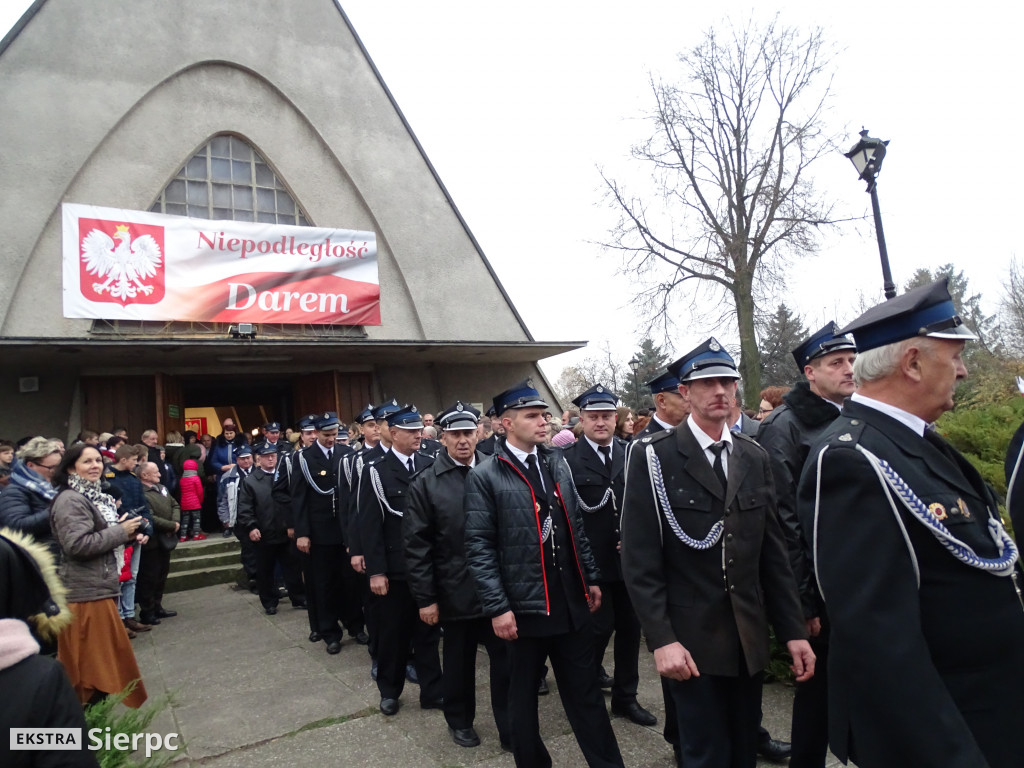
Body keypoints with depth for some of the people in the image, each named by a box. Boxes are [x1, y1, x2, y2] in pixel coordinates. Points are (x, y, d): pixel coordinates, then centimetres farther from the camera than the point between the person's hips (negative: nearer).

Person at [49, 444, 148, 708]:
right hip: (87, 591, -10)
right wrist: (121, 532, -20)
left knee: (103, 655, 19)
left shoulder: (95, 496, 14)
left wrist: (129, 536, 6)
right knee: (95, 658, -1)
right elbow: (78, 545, -28)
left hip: (99, 586, 10)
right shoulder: (70, 500, -17)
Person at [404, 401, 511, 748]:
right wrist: (425, 597, -8)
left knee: (507, 659, 6)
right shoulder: (426, 483, -5)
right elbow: (417, 545, -6)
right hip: (456, 591, 0)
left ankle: (510, 727, 25)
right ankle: (460, 721, 40)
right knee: (459, 661, 17)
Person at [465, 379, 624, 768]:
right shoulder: (484, 477, -10)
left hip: (571, 602, 4)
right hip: (523, 607, -4)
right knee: (523, 699, 16)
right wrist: (497, 607, -14)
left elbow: (575, 527, 12)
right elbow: (479, 547, -11)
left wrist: (591, 578, 11)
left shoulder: (556, 463, 7)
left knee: (586, 693, 14)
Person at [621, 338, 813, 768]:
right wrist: (661, 639, -17)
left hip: (750, 638, 5)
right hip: (691, 640, -5)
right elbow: (639, 559, -12)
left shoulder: (755, 458, 6)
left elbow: (773, 553, 7)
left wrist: (794, 631, 5)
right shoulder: (653, 457, -9)